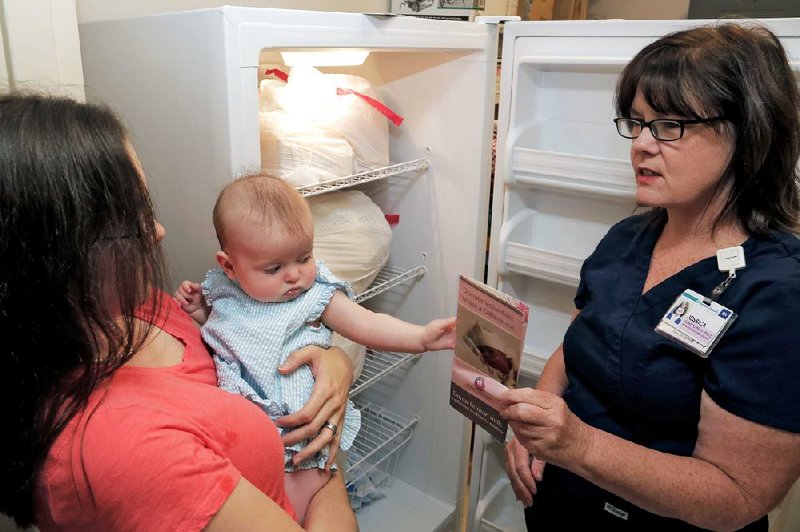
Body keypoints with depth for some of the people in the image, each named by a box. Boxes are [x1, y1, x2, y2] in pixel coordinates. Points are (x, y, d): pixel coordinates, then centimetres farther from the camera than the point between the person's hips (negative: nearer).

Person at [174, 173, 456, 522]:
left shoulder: (318, 295, -7)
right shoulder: (222, 293, 1)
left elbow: (368, 325, -12)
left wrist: (422, 337, -24)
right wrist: (196, 310, 0)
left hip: (298, 422, -3)